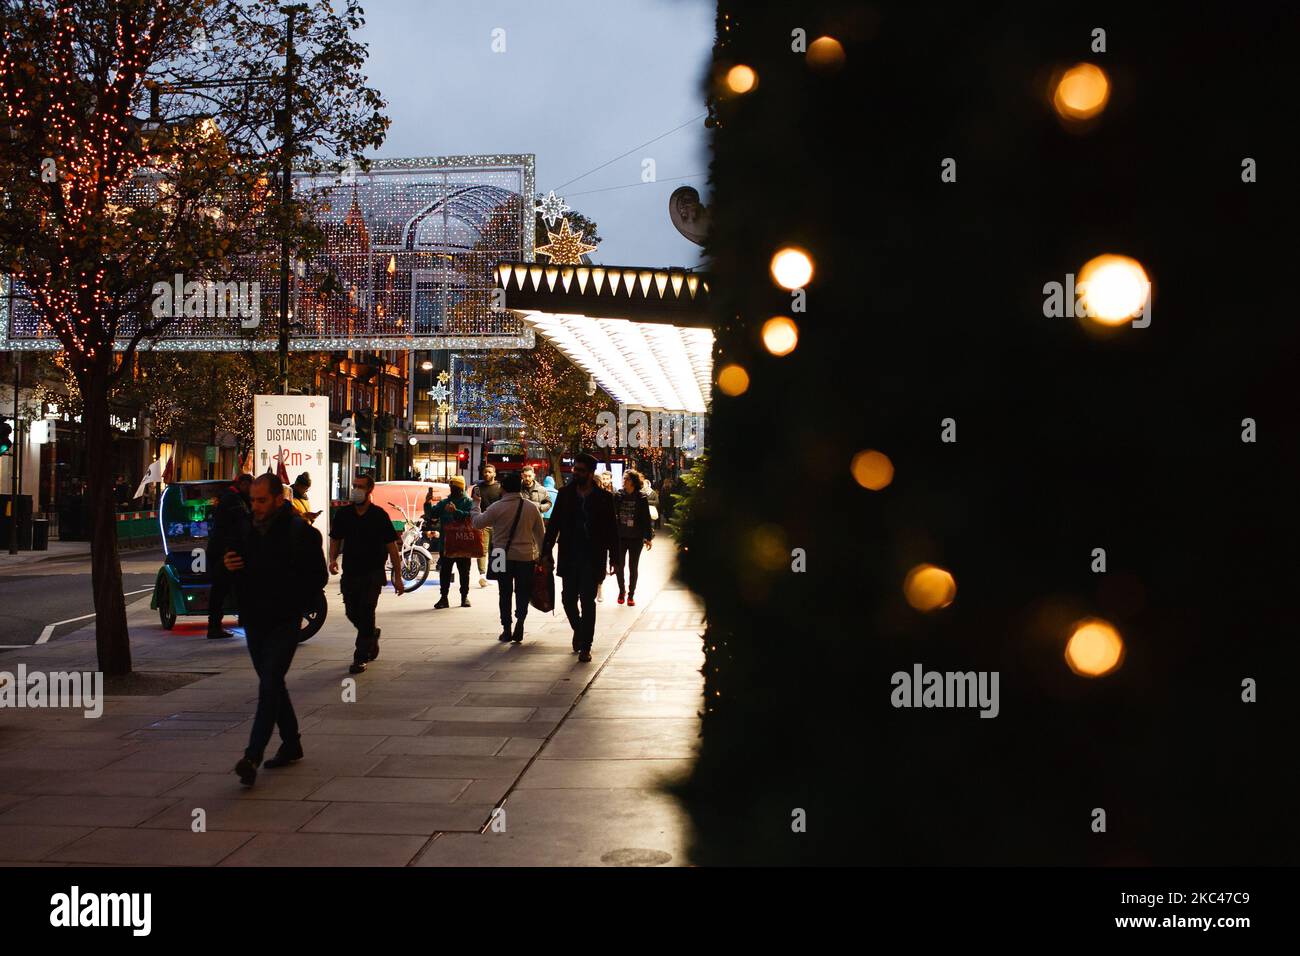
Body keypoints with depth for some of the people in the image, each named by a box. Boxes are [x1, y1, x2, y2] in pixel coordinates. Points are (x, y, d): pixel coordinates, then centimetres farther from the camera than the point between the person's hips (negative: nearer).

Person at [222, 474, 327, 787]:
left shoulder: (300, 532, -10)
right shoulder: (245, 527, 5)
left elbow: (318, 576, -6)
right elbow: (229, 554, 18)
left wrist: (292, 606, -13)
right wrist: (226, 564, -6)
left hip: (284, 623, -6)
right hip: (254, 620, 6)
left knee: (269, 684, -14)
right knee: (272, 683, 15)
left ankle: (253, 757, -18)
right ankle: (291, 744, 29)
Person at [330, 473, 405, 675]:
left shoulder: (379, 515, -5)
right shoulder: (343, 514, 5)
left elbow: (391, 545, -3)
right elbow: (335, 539, 15)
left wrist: (397, 576, -4)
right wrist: (333, 559, -6)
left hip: (373, 573, -4)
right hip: (350, 572, 4)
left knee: (366, 613, -8)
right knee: (352, 612, 10)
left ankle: (361, 658, 0)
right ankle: (372, 636, 40)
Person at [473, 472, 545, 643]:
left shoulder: (498, 507, -10)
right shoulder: (532, 507, -1)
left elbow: (478, 522, 0)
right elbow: (541, 534, 5)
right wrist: (543, 555, 15)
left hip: (503, 557, -1)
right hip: (526, 557, 1)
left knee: (505, 594, 11)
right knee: (523, 594, 9)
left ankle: (506, 629, 13)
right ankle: (520, 621, -10)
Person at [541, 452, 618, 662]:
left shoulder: (603, 498, -1)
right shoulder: (565, 495, 6)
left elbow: (611, 530, 2)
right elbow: (554, 525, 8)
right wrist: (546, 552, 2)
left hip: (592, 558, -3)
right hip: (569, 556, 3)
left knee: (587, 601, -4)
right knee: (568, 599, 6)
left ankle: (585, 646, 4)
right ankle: (579, 631, 33)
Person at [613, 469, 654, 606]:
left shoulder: (641, 498, -5)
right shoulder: (618, 496, -1)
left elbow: (646, 518, -2)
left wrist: (648, 537, -2)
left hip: (636, 538, -2)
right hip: (620, 537, 2)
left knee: (633, 567, 7)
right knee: (619, 566, 6)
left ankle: (631, 595, 18)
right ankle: (621, 591, 27)